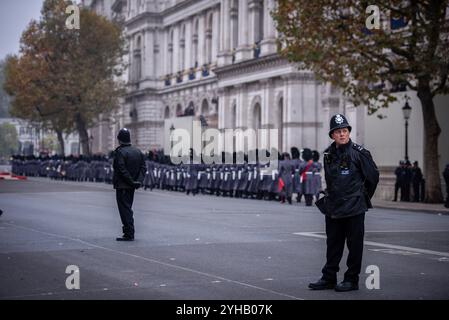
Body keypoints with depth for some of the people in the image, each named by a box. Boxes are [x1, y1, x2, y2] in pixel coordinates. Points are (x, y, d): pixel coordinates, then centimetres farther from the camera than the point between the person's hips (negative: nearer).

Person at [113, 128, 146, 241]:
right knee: (128, 208, 17)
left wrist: (131, 181, -15)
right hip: (132, 186, 8)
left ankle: (129, 234, -7)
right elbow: (143, 167, 5)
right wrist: (139, 181, -2)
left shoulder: (120, 152, -14)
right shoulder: (138, 151, 9)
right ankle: (129, 232, 20)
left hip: (122, 185, -8)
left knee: (125, 210, -5)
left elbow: (122, 170, -20)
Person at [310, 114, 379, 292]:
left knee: (354, 245, 2)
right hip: (332, 209, 5)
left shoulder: (359, 153, -9)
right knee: (333, 244, 12)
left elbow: (373, 176, -1)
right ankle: (329, 278, 19)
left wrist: (363, 197, 7)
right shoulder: (328, 154, 6)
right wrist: (328, 197, 15)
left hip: (354, 209, -5)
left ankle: (352, 280, 10)